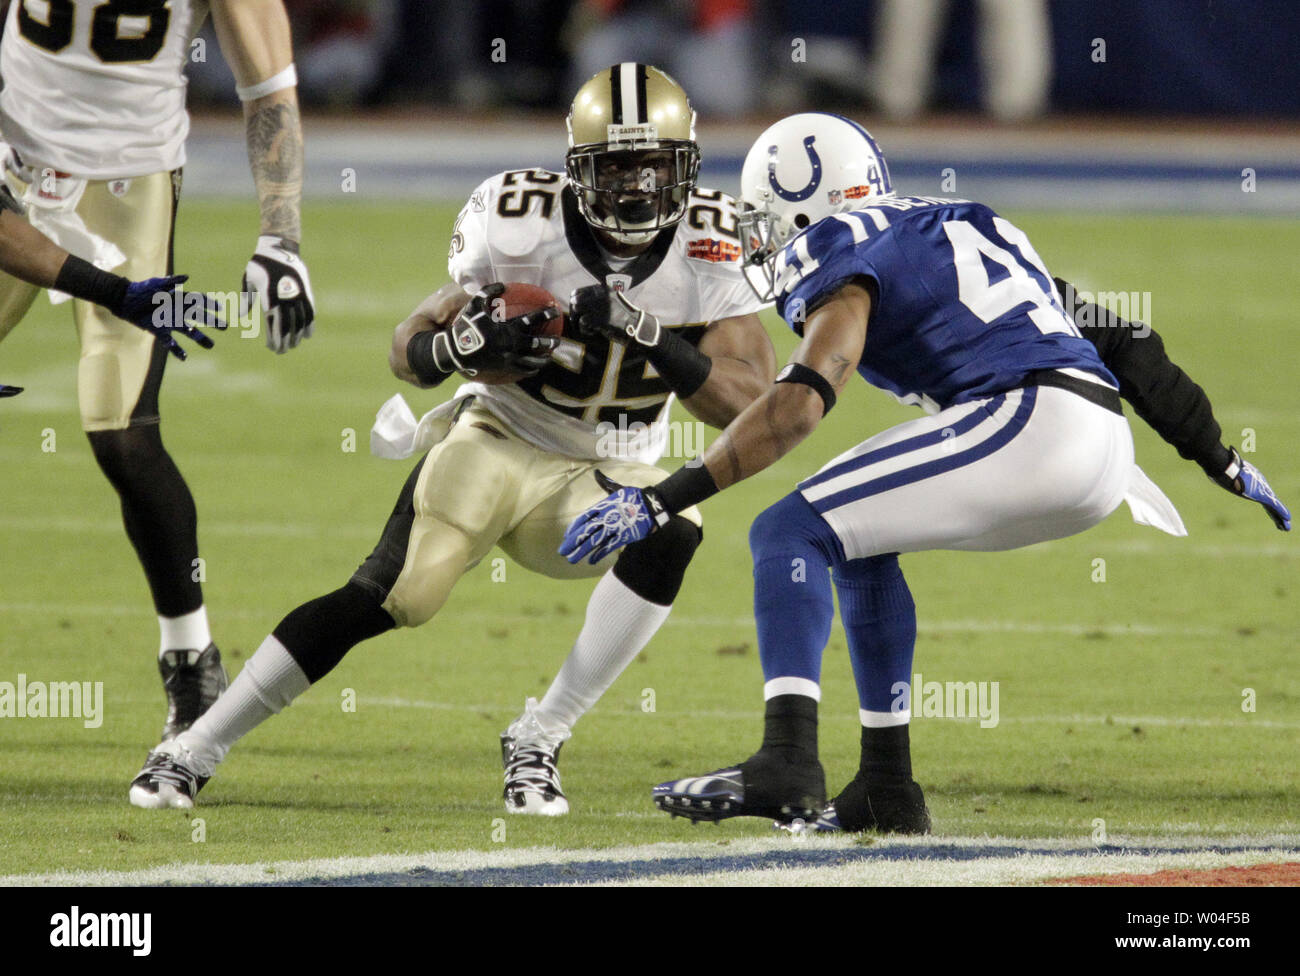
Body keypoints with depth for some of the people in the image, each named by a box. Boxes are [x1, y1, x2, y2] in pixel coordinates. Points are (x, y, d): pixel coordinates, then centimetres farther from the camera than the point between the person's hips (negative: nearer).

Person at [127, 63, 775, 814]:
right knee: (392, 595, -21)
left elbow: (753, 407, -18)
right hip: (498, 443, -2)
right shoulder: (527, 228, -17)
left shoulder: (708, 251, -12)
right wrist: (462, 344, -31)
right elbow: (408, 351, -7)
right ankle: (195, 750, -10)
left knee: (672, 534, -30)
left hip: (607, 477, 2)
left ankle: (539, 741, -18)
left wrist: (648, 336, -31)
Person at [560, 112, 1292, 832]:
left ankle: (786, 761, -26)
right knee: (859, 543, 23)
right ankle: (888, 790, 21)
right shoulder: (968, 228, 29)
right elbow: (1118, 343, 28)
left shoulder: (848, 262, 4)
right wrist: (1222, 461, 35)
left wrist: (660, 502, -12)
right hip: (1106, 455, 8)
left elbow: (799, 404, -12)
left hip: (1026, 422, -8)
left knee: (789, 534, -7)